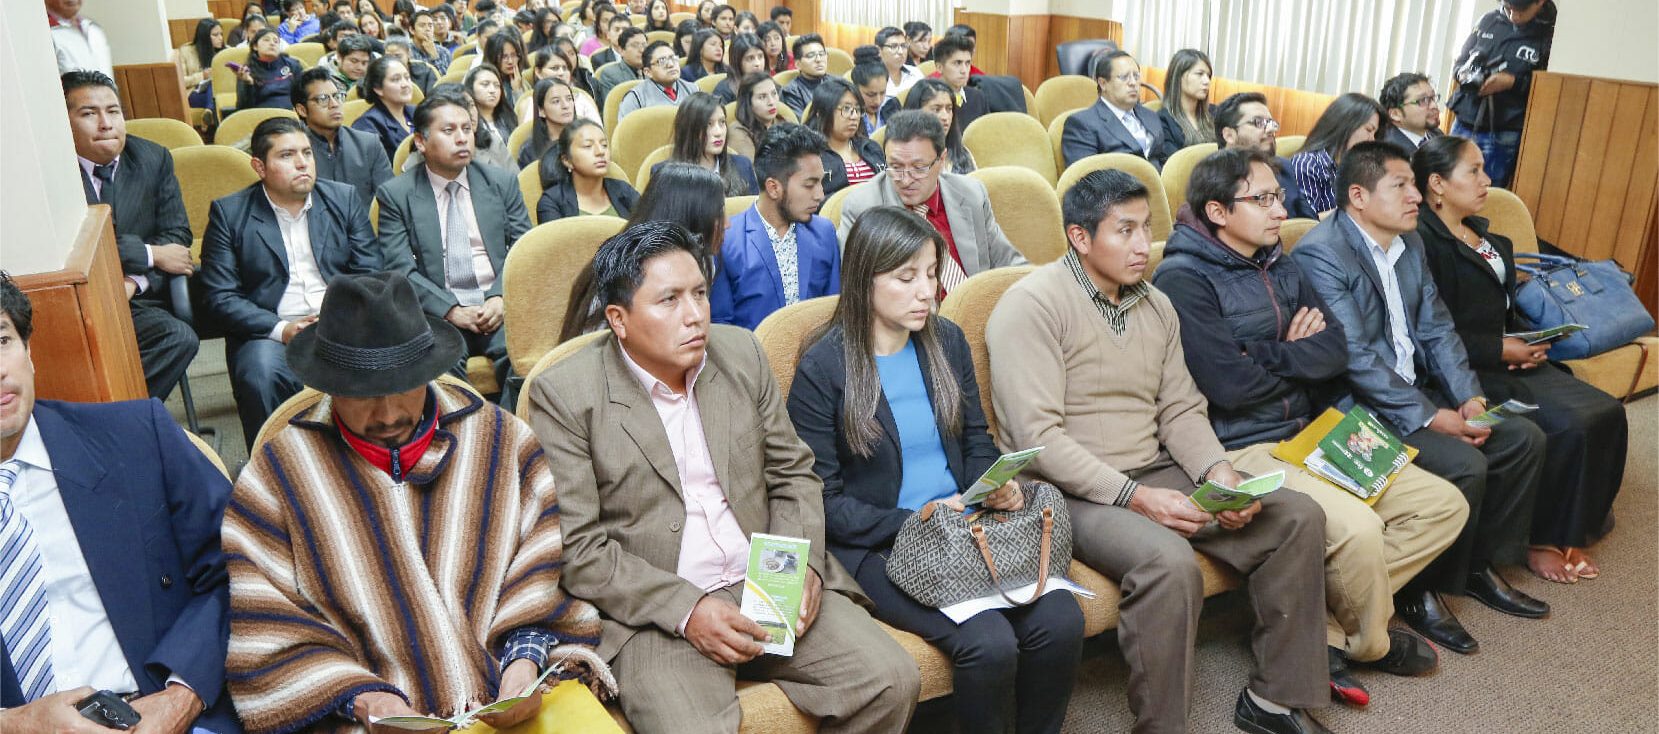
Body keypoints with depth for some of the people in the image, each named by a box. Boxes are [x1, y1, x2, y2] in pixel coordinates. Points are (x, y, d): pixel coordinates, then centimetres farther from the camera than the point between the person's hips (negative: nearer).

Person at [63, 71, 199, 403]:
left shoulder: (154, 159, 8)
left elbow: (176, 235, 6)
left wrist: (136, 282, -11)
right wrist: (151, 254, -12)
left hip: (137, 301, 4)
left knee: (180, 338, -27)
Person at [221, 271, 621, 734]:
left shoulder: (503, 441, 5)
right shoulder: (280, 472, 2)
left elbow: (541, 576, 5)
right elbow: (267, 626, 0)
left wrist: (525, 659, -9)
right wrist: (361, 697, -11)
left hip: (518, 695, 1)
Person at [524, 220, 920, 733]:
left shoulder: (742, 353, 7)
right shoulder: (564, 395, -7)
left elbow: (793, 474, 12)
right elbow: (576, 548, -9)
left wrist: (803, 564, -6)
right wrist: (685, 609, -18)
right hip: (656, 612, -4)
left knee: (892, 682, -11)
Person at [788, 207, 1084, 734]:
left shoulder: (947, 341, 9)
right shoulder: (822, 368, -7)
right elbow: (823, 498, -7)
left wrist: (999, 488, -4)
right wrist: (912, 524, -17)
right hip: (876, 547, -5)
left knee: (1061, 622, -19)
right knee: (988, 643, -27)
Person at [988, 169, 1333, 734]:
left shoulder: (1156, 305, 12)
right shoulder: (1032, 305, -13)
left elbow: (1180, 409, 12)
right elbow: (1038, 438, -20)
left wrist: (1218, 470, -9)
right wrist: (1135, 497, -23)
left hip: (1156, 473, 8)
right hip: (1070, 491, -8)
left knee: (1298, 517, -4)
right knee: (1169, 562, -34)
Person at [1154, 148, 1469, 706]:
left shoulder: (1278, 267, 13)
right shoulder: (1183, 279, -12)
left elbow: (1337, 350, 6)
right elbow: (1231, 384, -20)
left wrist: (1271, 357, -11)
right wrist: (1300, 356, -2)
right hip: (1241, 449, -9)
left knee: (1446, 505, 1)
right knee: (1358, 528, -29)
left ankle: (1324, 623, 0)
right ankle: (1369, 643, 5)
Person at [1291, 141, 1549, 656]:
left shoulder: (1411, 243, 11)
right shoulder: (1321, 252, -18)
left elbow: (1437, 329, 9)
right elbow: (1355, 357, -23)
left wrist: (1469, 397, -6)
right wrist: (1429, 416, -22)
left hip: (1418, 391, 9)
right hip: (1363, 408, -9)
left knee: (1525, 439, 2)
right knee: (1464, 464, -24)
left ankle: (1481, 565, 18)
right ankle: (1420, 592, -2)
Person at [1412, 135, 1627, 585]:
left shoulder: (1486, 236, 17)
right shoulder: (1423, 240, -14)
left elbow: (1503, 307, 21)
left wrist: (1526, 344, 2)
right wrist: (1502, 350, -16)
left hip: (1507, 357, 9)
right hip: (1469, 369, -9)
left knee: (1605, 412, -7)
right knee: (1571, 426, -20)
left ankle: (1568, 533, 3)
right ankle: (1537, 540, -1)